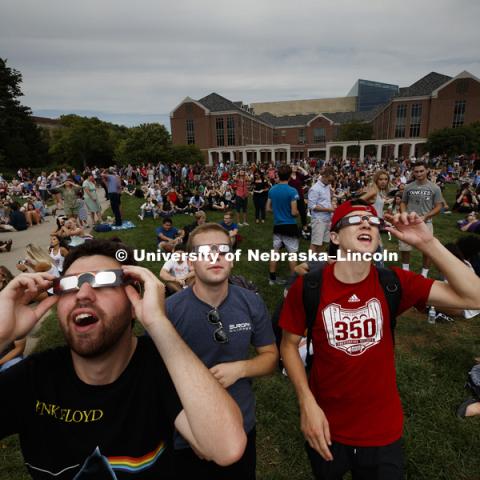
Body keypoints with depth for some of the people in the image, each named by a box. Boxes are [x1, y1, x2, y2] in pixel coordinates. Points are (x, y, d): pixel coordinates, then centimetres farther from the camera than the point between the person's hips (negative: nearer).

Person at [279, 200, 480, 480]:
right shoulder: (307, 287, -18)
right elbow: (289, 344, -6)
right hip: (327, 428, 0)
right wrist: (307, 403, -15)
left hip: (383, 432, 1)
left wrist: (428, 243, -25)